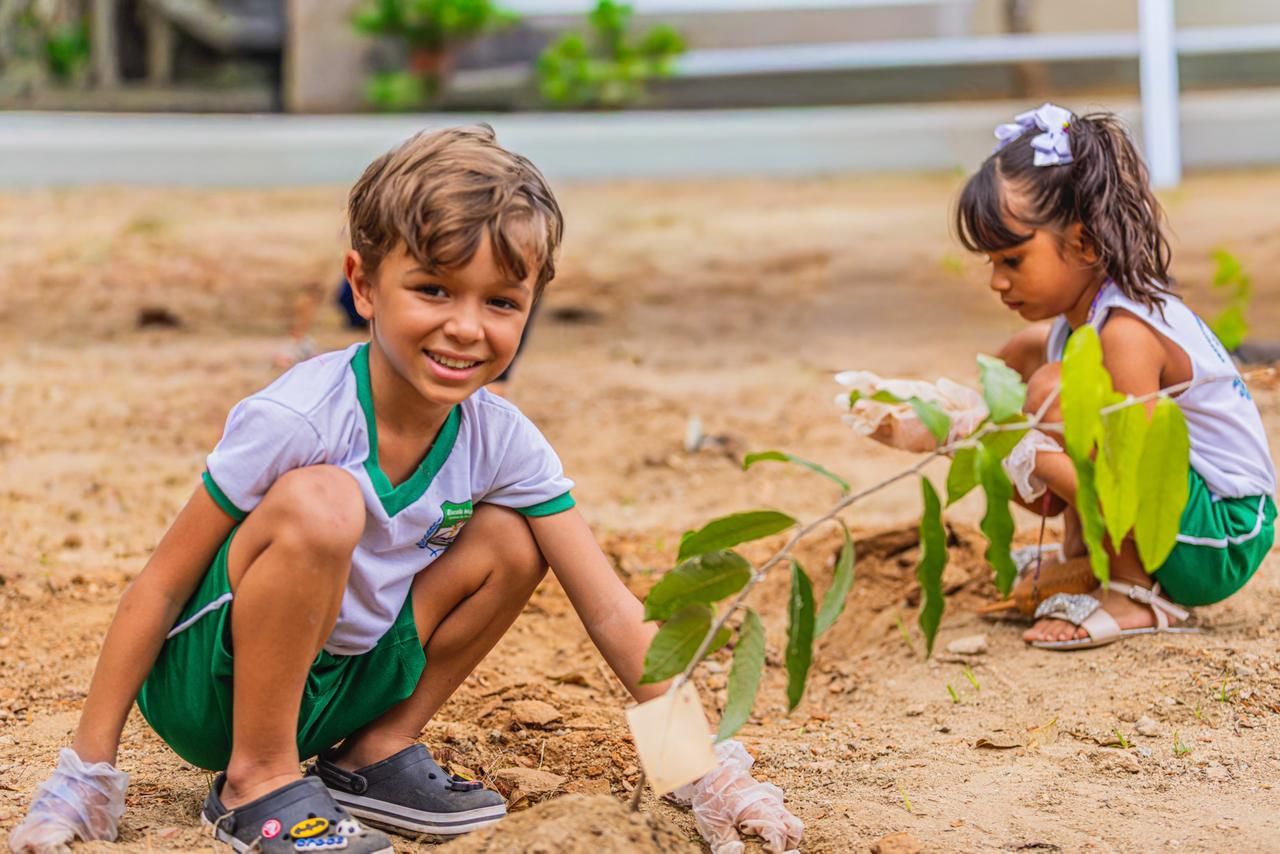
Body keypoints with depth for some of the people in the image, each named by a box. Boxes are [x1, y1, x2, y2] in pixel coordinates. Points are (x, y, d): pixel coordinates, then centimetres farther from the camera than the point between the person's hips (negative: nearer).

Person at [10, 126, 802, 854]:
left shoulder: (504, 444, -10)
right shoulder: (296, 420, -25)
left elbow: (613, 613, -7)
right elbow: (162, 585, -18)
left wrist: (712, 771, -13)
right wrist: (87, 774, -17)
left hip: (342, 681, 6)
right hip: (212, 685, -6)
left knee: (511, 539, -6)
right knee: (320, 503, -31)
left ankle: (375, 753, 5)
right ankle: (256, 780, -14)